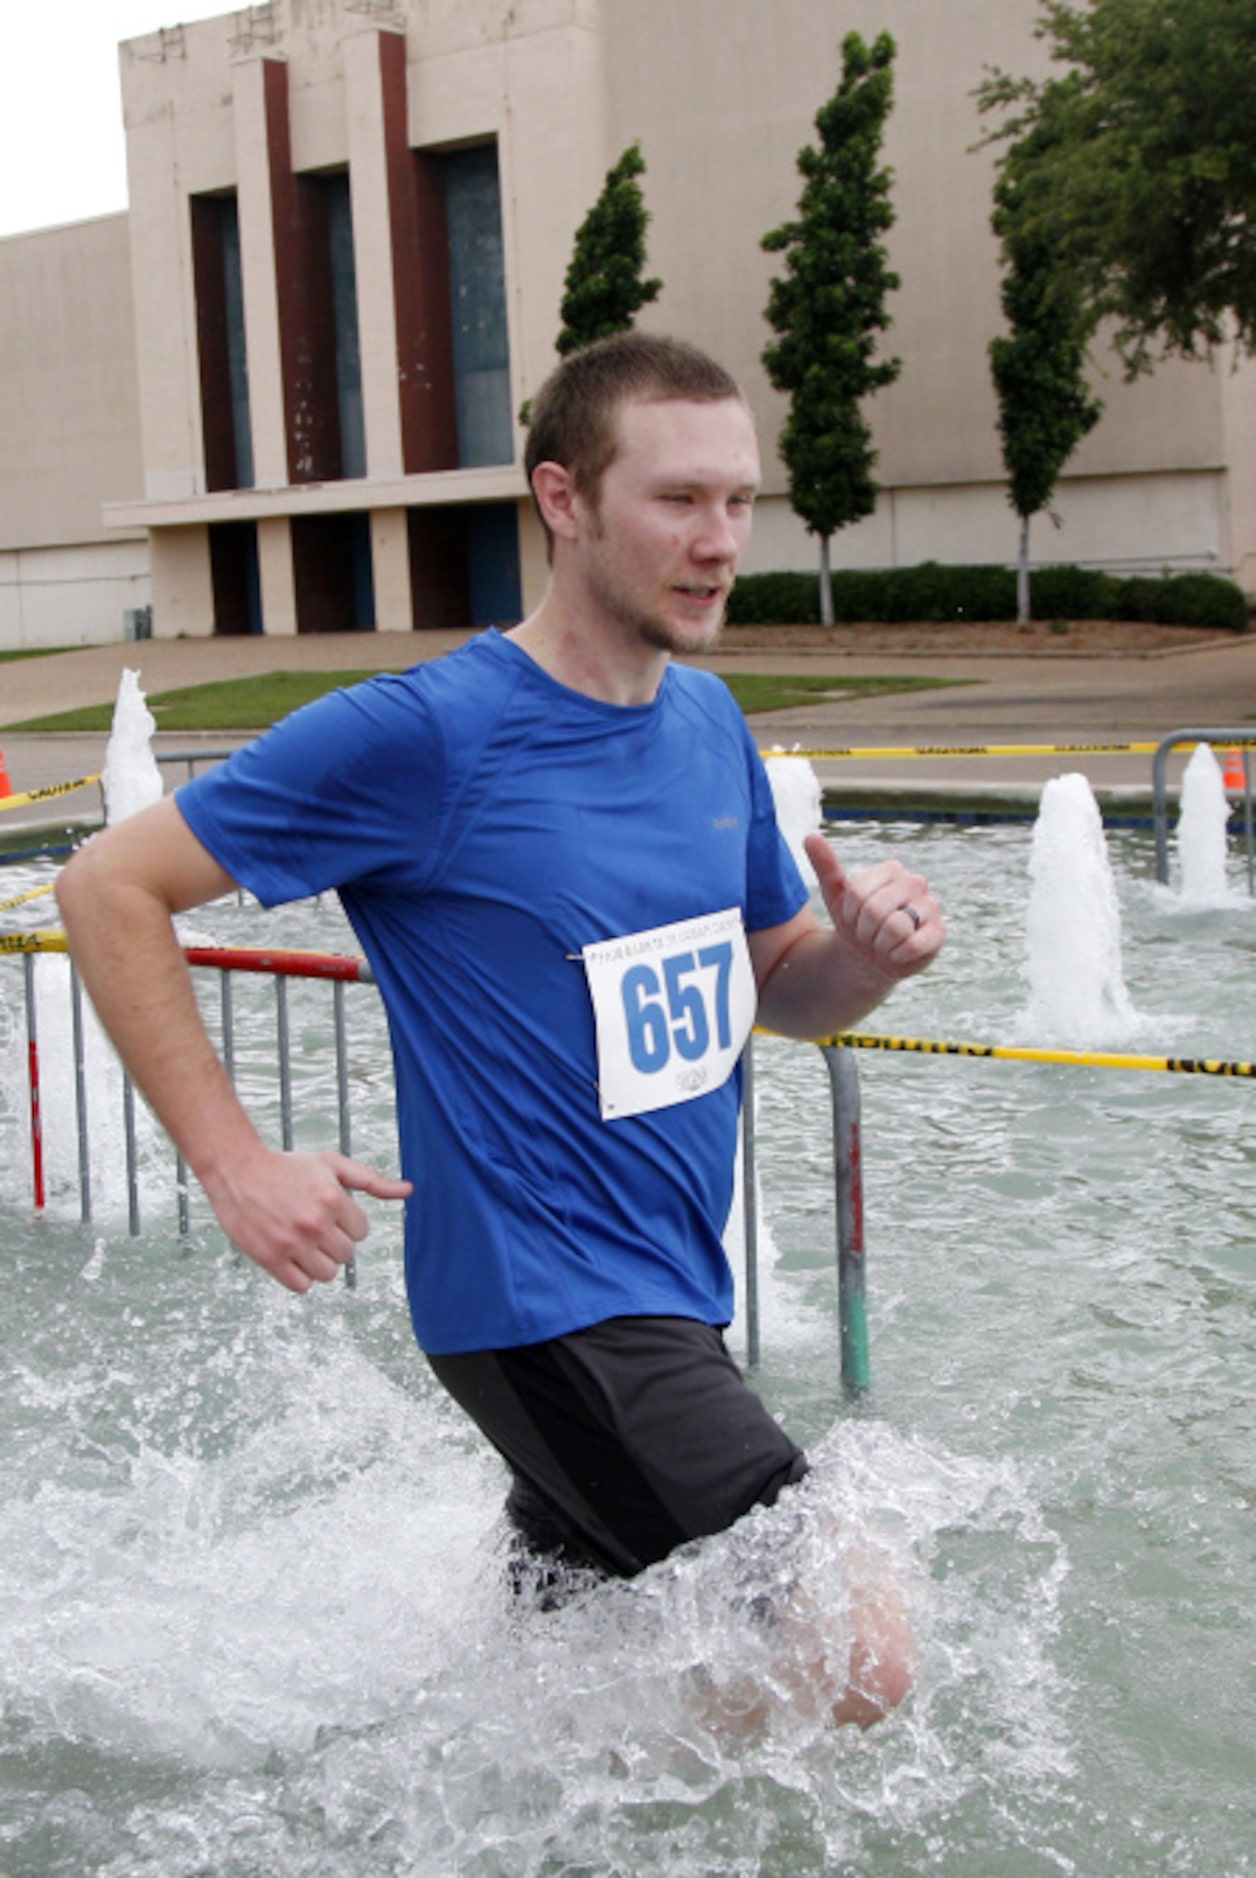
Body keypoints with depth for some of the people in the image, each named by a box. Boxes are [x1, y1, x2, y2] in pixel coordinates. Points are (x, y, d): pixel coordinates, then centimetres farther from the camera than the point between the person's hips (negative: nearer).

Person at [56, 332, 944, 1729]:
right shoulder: (427, 735, -16)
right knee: (855, 1664, -10)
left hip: (673, 1297, 8)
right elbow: (111, 888, -12)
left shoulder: (710, 722, 6)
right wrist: (236, 1165, -17)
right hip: (544, 1303, -8)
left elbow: (781, 987, 16)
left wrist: (869, 953, -7)